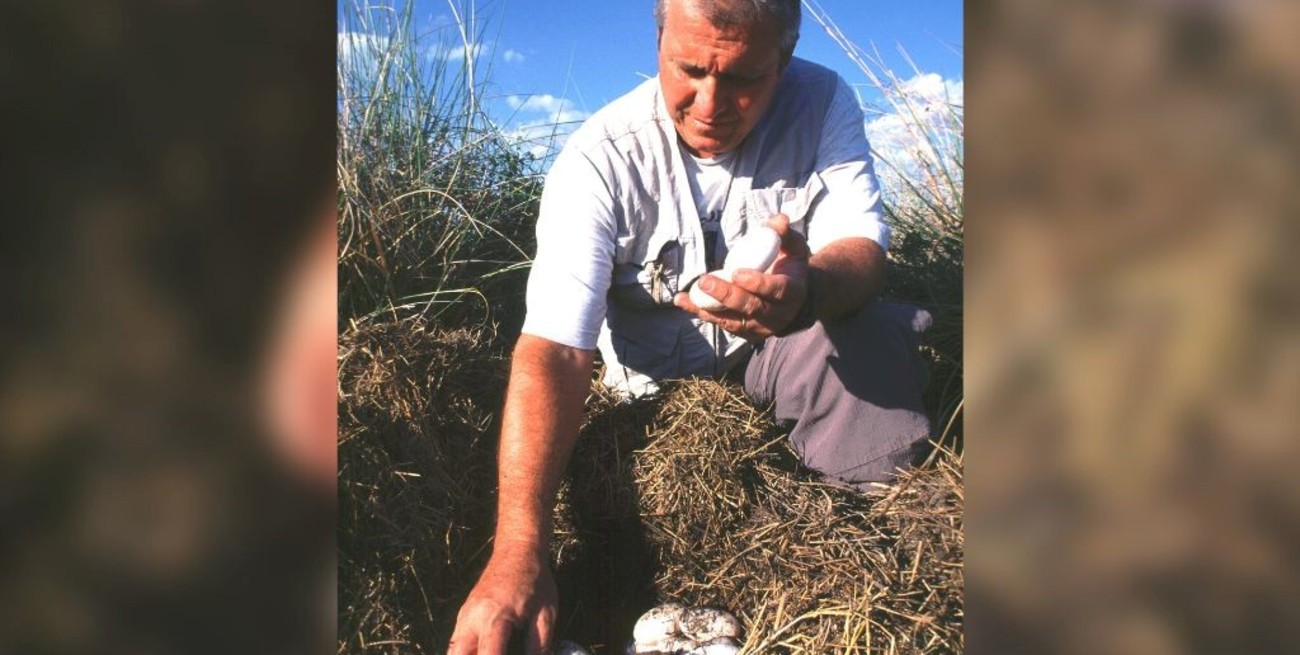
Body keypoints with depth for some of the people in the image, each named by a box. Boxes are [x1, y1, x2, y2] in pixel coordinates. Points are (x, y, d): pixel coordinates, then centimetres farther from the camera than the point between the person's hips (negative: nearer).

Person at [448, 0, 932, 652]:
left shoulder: (823, 103, -16)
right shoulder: (600, 158, -25)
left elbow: (863, 248, -21)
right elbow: (552, 351, -33)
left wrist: (809, 289, -50)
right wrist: (517, 555, -44)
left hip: (777, 347, 2)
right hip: (656, 369, -1)